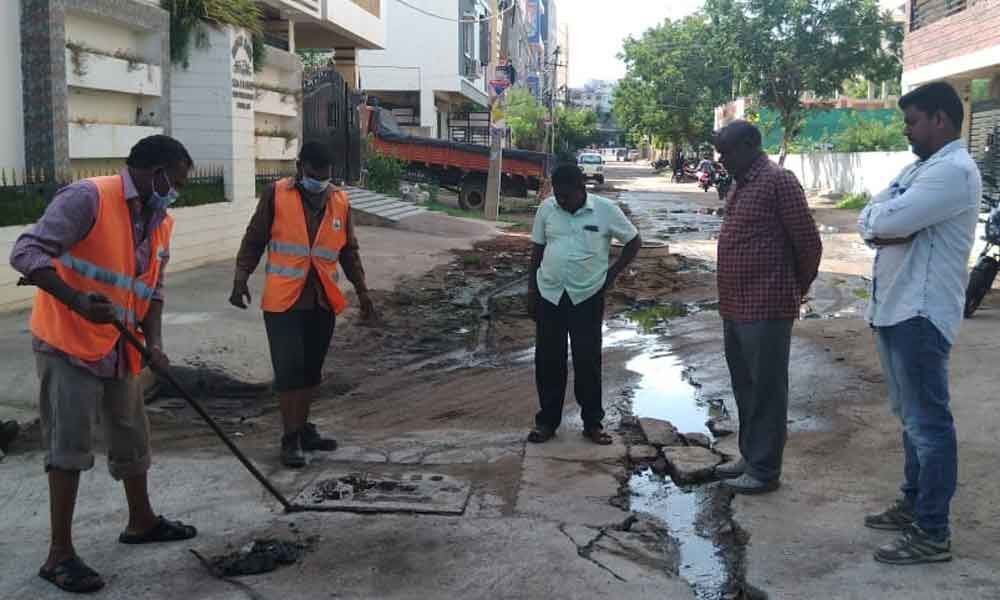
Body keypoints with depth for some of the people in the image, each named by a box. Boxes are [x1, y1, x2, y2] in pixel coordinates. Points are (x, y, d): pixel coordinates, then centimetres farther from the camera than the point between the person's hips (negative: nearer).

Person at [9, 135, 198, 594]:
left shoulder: (160, 222, 8)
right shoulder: (87, 198, -17)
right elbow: (26, 252, -24)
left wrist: (153, 341, -5)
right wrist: (77, 301, -36)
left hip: (119, 350, 8)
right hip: (68, 345, -8)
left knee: (133, 439, 17)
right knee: (70, 447, -6)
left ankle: (141, 521, 36)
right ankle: (59, 553, 5)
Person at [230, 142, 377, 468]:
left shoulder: (340, 202, 5)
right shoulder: (276, 195, -5)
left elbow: (348, 251, 14)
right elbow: (254, 240, -1)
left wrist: (362, 291, 10)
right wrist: (241, 278, -12)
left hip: (323, 301, 4)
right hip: (283, 300, -4)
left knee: (311, 369, 12)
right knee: (289, 369, -6)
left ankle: (303, 429, 26)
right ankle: (290, 439, 5)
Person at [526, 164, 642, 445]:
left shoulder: (606, 210, -8)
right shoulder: (547, 208, -1)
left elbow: (634, 242, 3)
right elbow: (538, 250, 9)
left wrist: (611, 274, -1)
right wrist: (531, 290, 7)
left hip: (587, 297, -2)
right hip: (549, 295, 2)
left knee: (588, 361, 4)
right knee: (548, 361, 7)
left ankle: (593, 423, 17)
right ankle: (547, 421, 19)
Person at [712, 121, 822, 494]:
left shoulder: (778, 181, -13)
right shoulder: (741, 184, 15)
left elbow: (808, 243, -12)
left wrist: (796, 290, 1)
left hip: (766, 309, -9)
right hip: (736, 307, 9)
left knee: (766, 391, 1)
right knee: (745, 388, 18)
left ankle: (764, 470, 10)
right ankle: (750, 457, 31)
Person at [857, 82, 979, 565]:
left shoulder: (954, 170, -16)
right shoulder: (918, 169, 17)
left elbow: (886, 222, -25)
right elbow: (868, 223, 9)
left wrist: (881, 219, -4)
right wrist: (891, 230, -12)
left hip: (920, 314, -10)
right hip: (893, 308, 10)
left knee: (927, 422, -3)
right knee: (911, 416, 18)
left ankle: (932, 533, 4)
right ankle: (914, 503, 31)